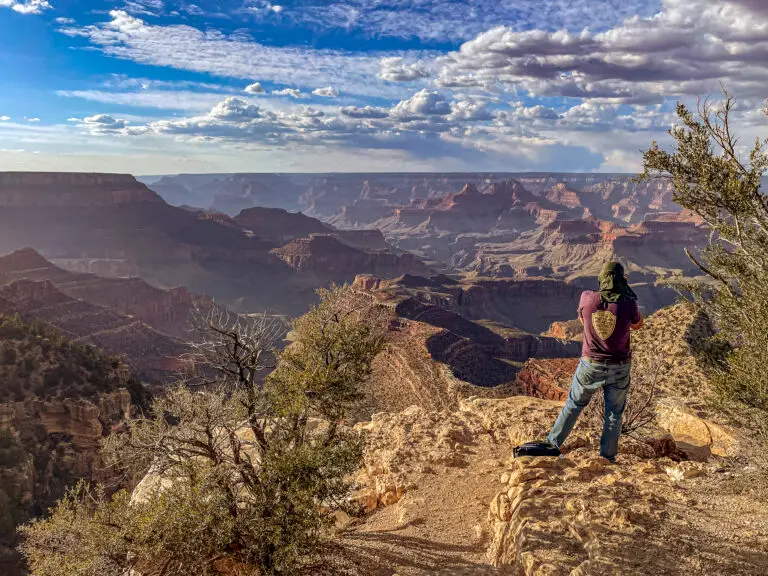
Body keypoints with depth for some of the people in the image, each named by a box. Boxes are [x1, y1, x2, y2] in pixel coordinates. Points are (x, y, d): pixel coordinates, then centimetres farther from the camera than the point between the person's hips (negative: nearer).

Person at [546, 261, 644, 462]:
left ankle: (553, 443, 27)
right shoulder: (628, 304, -17)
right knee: (614, 413, 16)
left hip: (590, 365, 1)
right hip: (619, 369, -1)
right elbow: (638, 325, 6)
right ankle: (607, 456, 23)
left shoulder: (587, 298, -13)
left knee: (574, 405, 19)